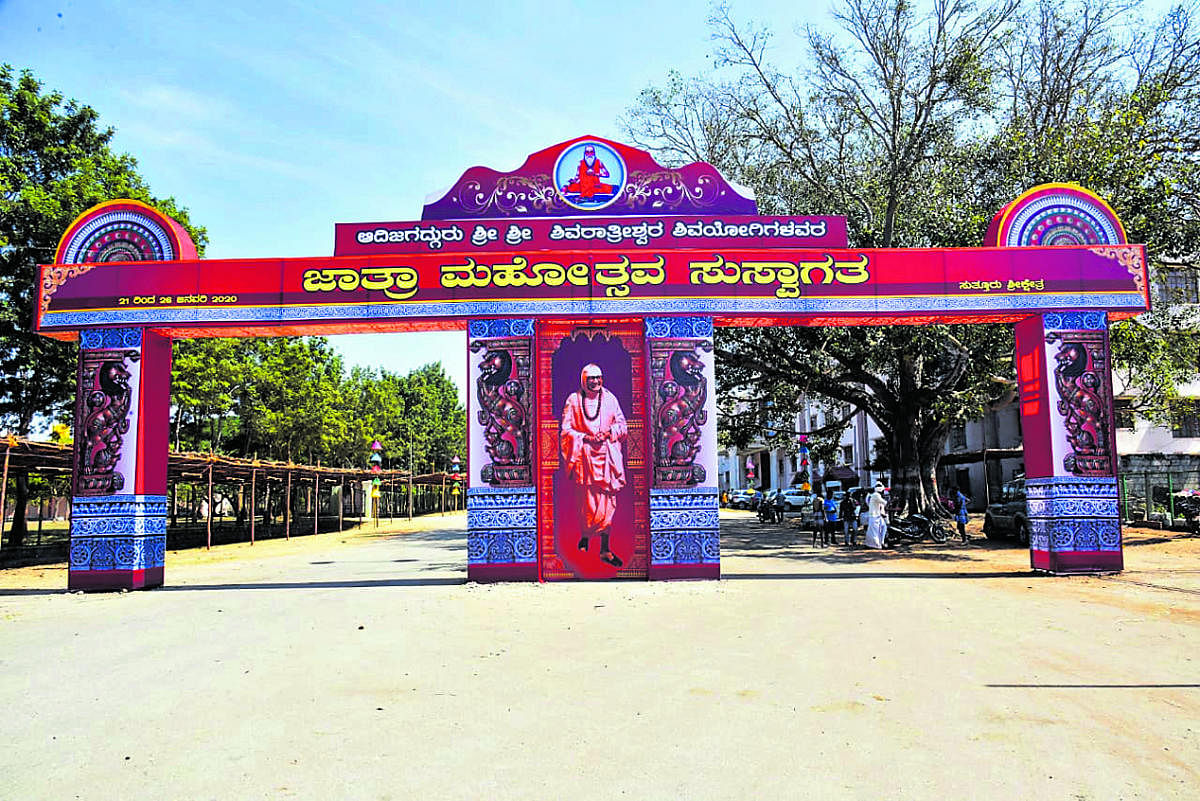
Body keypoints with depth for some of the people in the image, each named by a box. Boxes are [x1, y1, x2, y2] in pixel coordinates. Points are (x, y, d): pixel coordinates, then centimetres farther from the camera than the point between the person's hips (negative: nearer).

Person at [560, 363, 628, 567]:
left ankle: (605, 549, 5)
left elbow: (622, 425, 12)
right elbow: (566, 429, 1)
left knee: (608, 500, 0)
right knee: (590, 500, -5)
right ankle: (585, 535, 24)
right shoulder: (574, 400, 3)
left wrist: (608, 432, -7)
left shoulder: (610, 398, 9)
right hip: (586, 455, -2)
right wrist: (586, 438, -12)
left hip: (608, 455, 2)